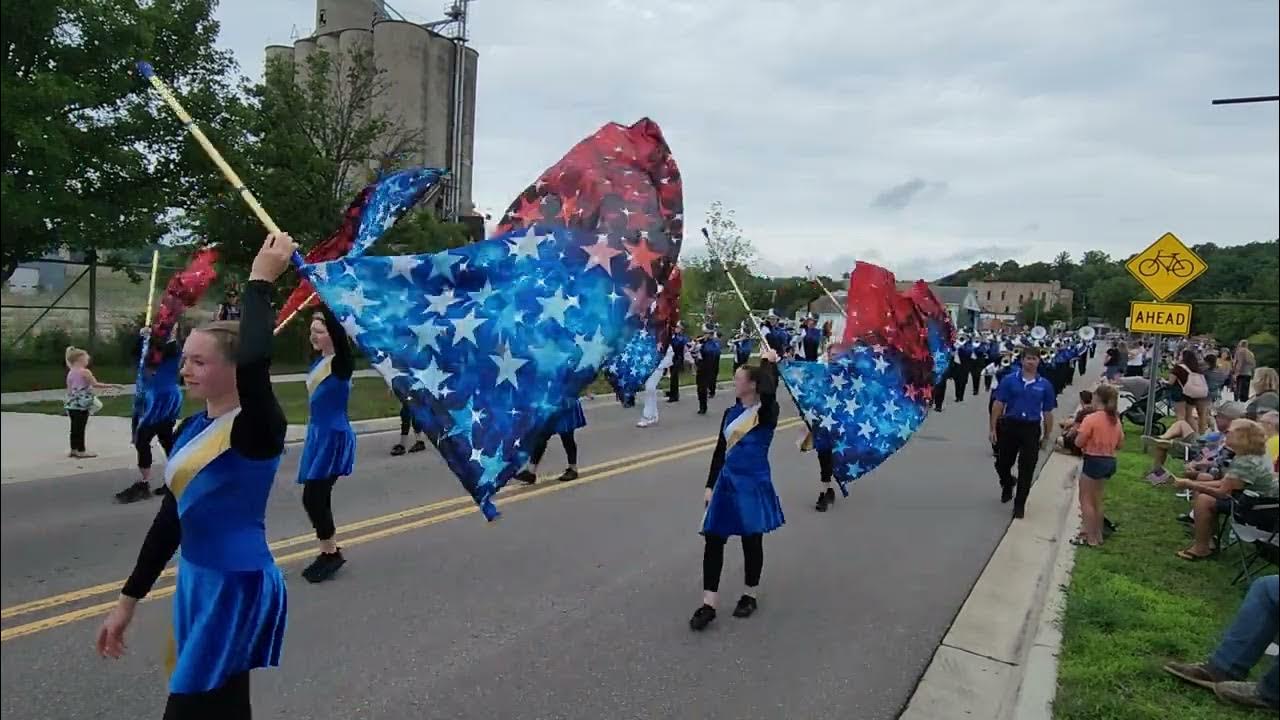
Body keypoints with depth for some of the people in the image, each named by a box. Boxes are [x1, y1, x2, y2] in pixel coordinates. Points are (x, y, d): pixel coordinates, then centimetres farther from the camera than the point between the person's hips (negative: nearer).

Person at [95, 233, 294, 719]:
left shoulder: (258, 429, -16)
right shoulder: (190, 430, 8)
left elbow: (254, 363, -38)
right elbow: (172, 517, 15)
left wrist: (260, 281, -27)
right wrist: (128, 600, 17)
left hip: (239, 587, -8)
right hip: (196, 582, 8)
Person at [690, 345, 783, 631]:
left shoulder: (767, 413, -10)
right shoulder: (731, 413, 8)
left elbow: (769, 393, -35)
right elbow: (720, 451, 12)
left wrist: (767, 362, -20)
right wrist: (710, 485, 10)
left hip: (754, 483, -6)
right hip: (727, 482, 6)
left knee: (751, 541, 9)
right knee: (713, 539, 1)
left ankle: (750, 596, 30)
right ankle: (708, 605, 6)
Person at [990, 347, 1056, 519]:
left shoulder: (1045, 385, 2)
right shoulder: (1009, 380, -1)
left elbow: (1048, 412, 6)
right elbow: (998, 405, -2)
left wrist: (1046, 436, 5)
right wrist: (993, 429, -5)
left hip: (1032, 429, 0)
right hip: (1009, 426, 0)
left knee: (1026, 469, 2)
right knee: (1003, 463, 11)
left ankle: (1019, 505, 15)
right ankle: (1007, 486, 43)